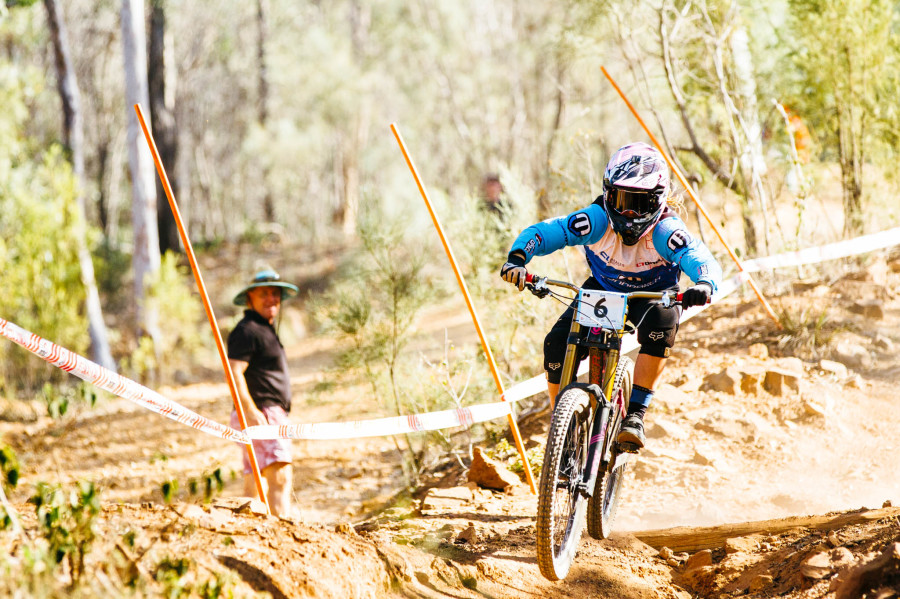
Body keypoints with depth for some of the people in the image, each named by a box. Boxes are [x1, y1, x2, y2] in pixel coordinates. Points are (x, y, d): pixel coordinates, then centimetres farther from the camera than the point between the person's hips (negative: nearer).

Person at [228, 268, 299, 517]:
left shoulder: (265, 329, 23)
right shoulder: (247, 330, -9)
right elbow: (233, 373, -20)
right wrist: (251, 412, -28)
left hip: (273, 416, 10)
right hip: (261, 416, -10)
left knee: (254, 486, 8)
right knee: (280, 478, -20)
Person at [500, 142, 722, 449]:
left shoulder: (665, 230, -32)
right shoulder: (598, 220, -29)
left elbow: (700, 259, -46)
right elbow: (540, 233, -32)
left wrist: (704, 284, -70)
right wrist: (517, 257, -53)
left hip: (653, 295, -2)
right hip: (603, 289, 2)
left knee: (661, 321, -37)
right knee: (557, 343, -20)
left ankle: (635, 413, -30)